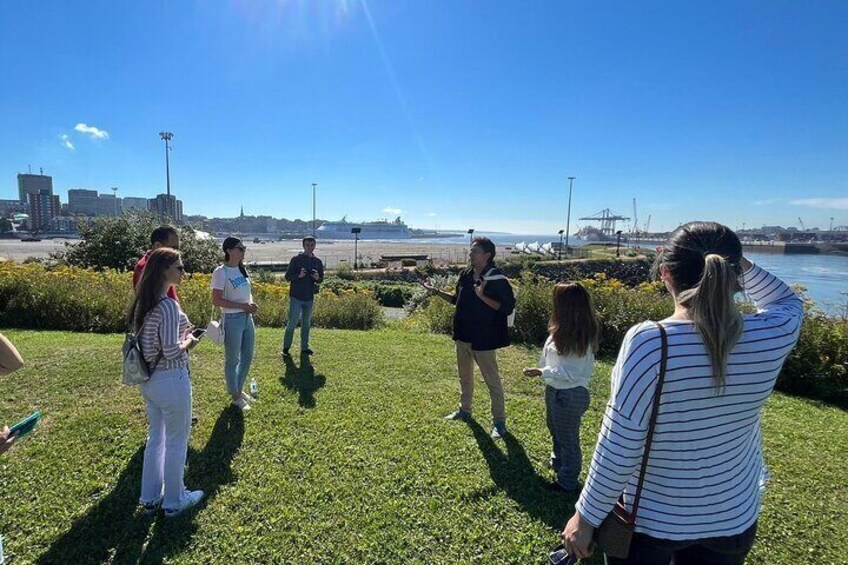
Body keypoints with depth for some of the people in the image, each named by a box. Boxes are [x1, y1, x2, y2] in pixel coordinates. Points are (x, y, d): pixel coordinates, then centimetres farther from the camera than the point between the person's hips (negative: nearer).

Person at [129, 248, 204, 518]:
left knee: (155, 437, 23)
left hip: (148, 379, 9)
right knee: (176, 441, 10)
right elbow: (170, 352, -25)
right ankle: (174, 501, 26)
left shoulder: (143, 302, 4)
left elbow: (152, 340, 12)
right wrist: (188, 342, -6)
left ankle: (150, 497, 38)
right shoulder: (168, 305, -23)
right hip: (171, 380, -9)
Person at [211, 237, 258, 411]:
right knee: (232, 360, 8)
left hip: (247, 318, 7)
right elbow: (216, 300, -17)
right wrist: (243, 306, -20)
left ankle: (239, 389, 37)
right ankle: (235, 396, 25)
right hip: (232, 320, -7)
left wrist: (252, 303, -4)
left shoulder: (242, 268, 8)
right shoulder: (221, 272, -14)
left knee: (247, 357, 17)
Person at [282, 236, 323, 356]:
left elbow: (321, 279, 13)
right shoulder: (296, 259, -4)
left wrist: (317, 278, -10)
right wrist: (299, 275, -21)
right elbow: (287, 276, -4)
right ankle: (286, 346, 11)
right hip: (296, 297, -4)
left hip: (309, 297, 4)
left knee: (306, 323, 12)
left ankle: (304, 347, 21)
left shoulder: (318, 262, 7)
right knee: (292, 322, -4)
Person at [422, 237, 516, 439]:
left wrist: (482, 296, -30)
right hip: (463, 335, 8)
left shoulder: (497, 278, -17)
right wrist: (437, 291, 7)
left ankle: (499, 421, 16)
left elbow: (507, 307, -22)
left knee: (492, 380, 3)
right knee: (464, 376, 22)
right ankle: (464, 410, 40)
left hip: (483, 338, -8)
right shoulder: (466, 275, 5)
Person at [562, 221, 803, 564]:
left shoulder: (647, 342, -28)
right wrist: (737, 261, 0)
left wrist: (587, 517, -10)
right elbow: (788, 302, 12)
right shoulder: (769, 337, -15)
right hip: (733, 521, 4)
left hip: (649, 521, -4)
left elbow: (617, 450, -23)